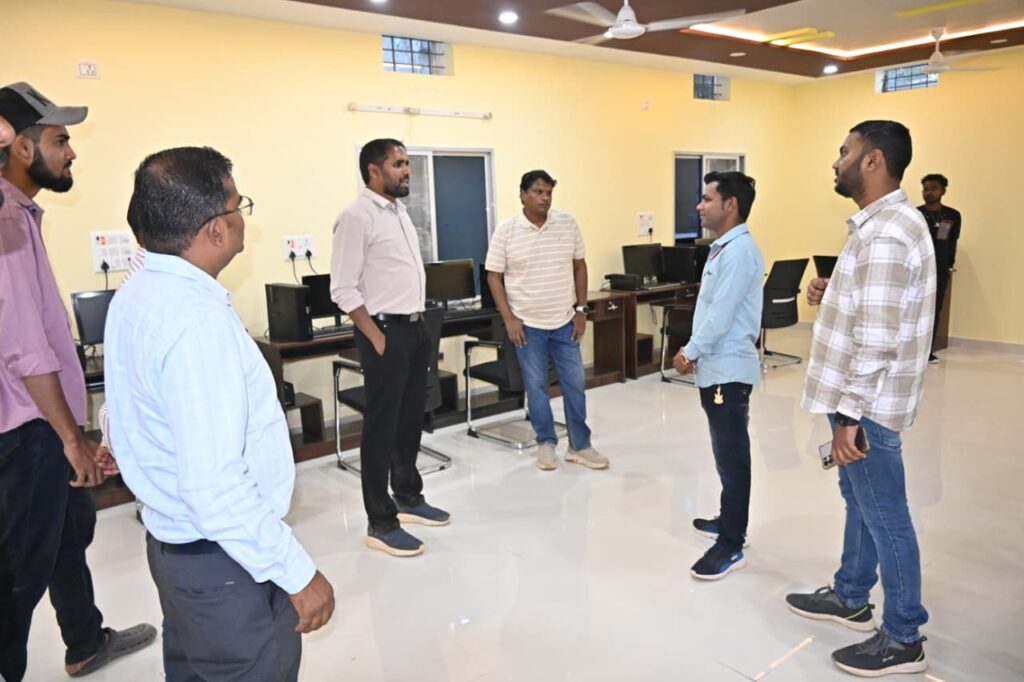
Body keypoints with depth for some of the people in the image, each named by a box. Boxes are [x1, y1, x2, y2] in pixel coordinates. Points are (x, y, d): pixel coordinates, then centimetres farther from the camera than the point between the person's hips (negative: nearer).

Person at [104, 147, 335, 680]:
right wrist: (299, 574, -21)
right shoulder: (198, 320, -28)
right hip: (222, 564, -9)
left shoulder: (137, 294, 2)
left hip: (172, 540, 9)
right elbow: (216, 486, -30)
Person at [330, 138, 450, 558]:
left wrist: (419, 325, 13)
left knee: (411, 420, 17)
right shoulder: (357, 216, -13)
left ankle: (409, 498, 32)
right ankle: (381, 524, 10)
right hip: (385, 332, -9)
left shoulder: (400, 212, 15)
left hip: (415, 329, 9)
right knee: (381, 426, -1)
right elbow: (344, 290, -17)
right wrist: (376, 337, -17)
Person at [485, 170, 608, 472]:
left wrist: (581, 310, 2)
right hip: (527, 324, -2)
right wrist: (509, 318, -11)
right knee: (536, 385, 7)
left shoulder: (568, 223, 0)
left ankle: (580, 445, 20)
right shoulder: (506, 231, -7)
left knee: (575, 383, 7)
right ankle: (546, 443, 22)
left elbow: (579, 266, 7)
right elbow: (494, 276, -4)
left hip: (565, 321, 3)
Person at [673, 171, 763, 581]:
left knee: (732, 457, -3)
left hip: (728, 370, -10)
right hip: (716, 367, 10)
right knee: (726, 453, 19)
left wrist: (689, 352, -11)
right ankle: (729, 521, 33)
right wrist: (697, 353, 11)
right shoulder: (723, 248, 15)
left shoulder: (739, 251, -18)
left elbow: (721, 316, -22)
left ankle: (732, 546, 6)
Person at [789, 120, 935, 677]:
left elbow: (877, 339, -26)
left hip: (868, 404, -10)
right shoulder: (881, 223, 11)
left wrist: (849, 416, -23)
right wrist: (831, 293, 5)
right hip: (858, 398, 10)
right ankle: (851, 598, 39)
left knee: (884, 516, 3)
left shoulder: (886, 235, -22)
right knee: (860, 501, 21)